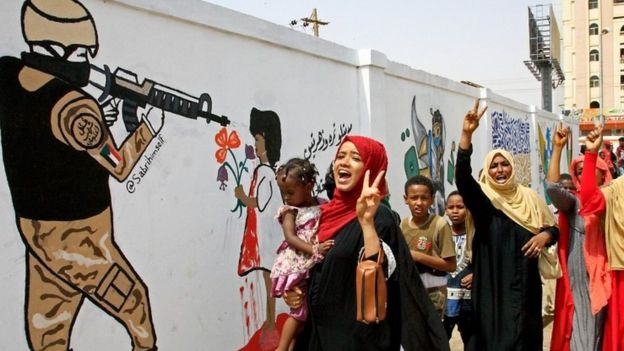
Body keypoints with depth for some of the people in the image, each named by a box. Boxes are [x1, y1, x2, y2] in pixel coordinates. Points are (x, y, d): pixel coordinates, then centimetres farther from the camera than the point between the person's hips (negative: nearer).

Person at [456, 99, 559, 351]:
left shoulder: (529, 197, 8)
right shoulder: (482, 198, -3)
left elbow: (554, 228, 14)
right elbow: (461, 177, -22)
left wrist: (545, 236, -11)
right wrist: (467, 134, -32)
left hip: (524, 282, 3)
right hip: (492, 282, -3)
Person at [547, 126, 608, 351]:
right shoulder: (573, 201, 0)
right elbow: (552, 187, -18)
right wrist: (557, 148, -16)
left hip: (606, 277, 3)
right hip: (580, 278, -3)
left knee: (604, 330, 12)